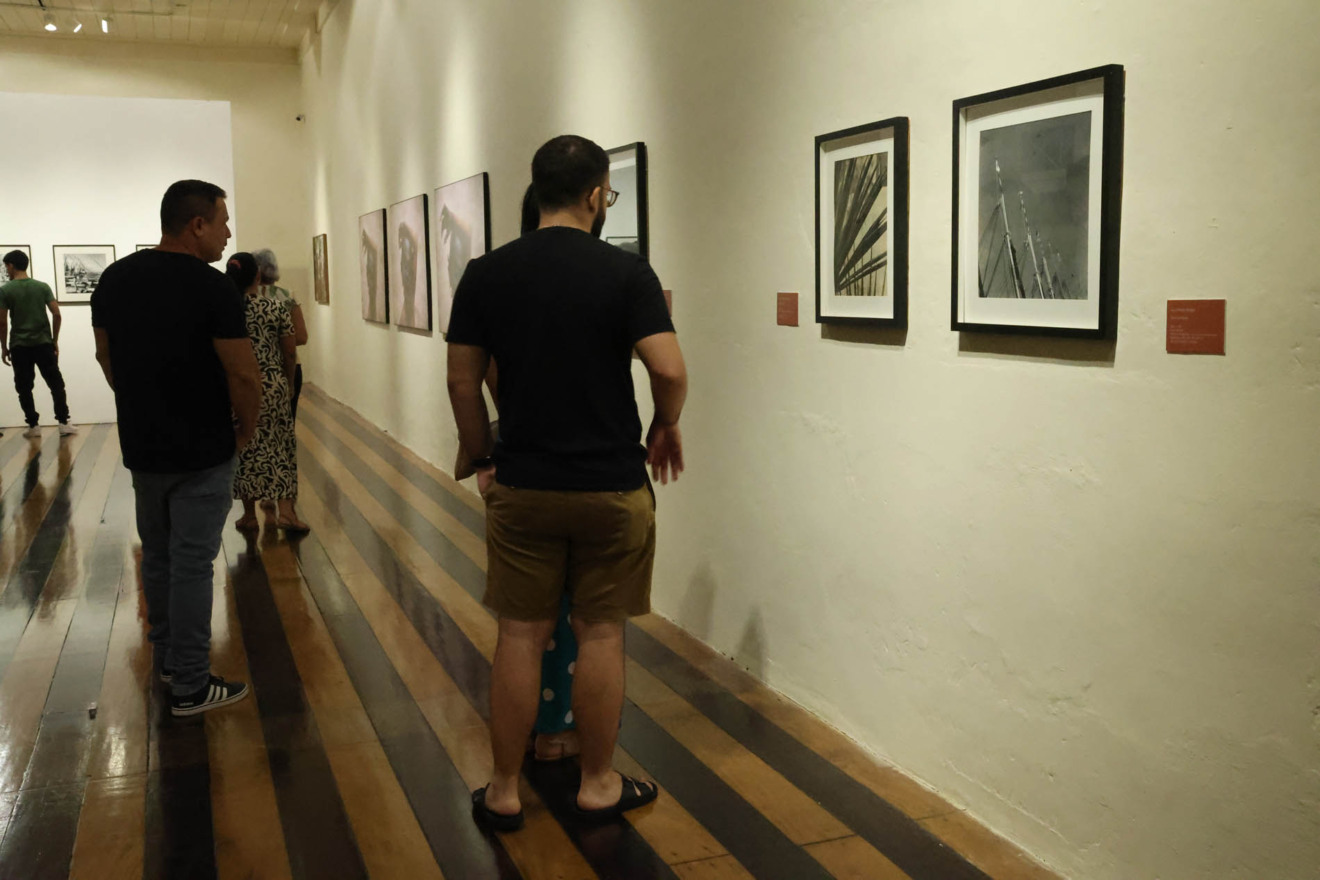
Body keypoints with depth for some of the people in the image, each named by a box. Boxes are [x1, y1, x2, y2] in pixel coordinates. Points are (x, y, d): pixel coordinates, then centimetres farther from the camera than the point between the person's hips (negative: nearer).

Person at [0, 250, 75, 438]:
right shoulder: (43, 287, 3)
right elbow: (57, 315, -2)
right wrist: (55, 341, 7)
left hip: (19, 345, -2)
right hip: (44, 343, 2)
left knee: (24, 388, 7)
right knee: (56, 384, 6)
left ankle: (33, 426, 7)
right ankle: (63, 423, 1)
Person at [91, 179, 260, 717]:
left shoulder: (114, 278, 3)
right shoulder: (212, 288, -18)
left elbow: (106, 357, 12)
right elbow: (243, 375, -19)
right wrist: (246, 428, -2)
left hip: (140, 446, 7)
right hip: (201, 452, -7)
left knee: (157, 555, 20)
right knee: (192, 564, 0)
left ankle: (166, 658, 34)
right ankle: (191, 687, 8)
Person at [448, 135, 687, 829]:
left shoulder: (486, 274, 0)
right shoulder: (625, 272, -9)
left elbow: (463, 383, 2)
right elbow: (669, 370, -17)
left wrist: (484, 458, 14)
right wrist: (667, 427, 3)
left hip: (522, 486, 2)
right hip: (612, 486, -2)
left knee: (520, 636, 11)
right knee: (601, 635, 10)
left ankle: (503, 792, 21)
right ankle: (597, 786, 23)